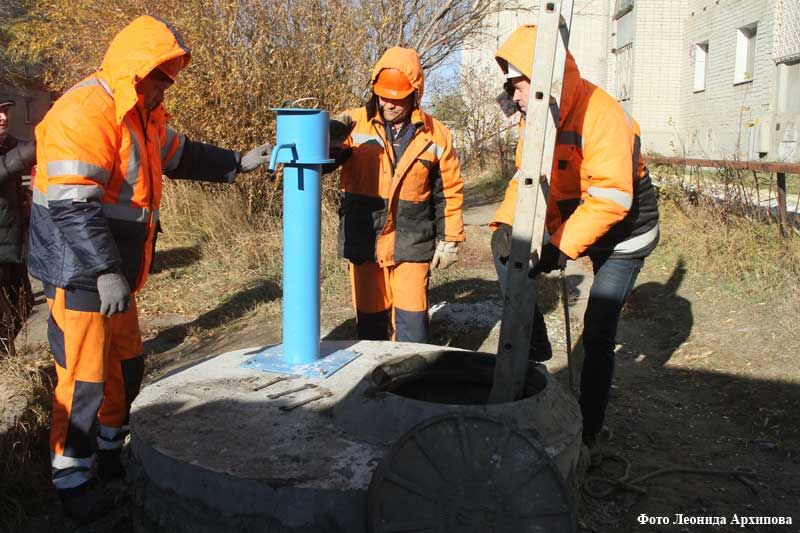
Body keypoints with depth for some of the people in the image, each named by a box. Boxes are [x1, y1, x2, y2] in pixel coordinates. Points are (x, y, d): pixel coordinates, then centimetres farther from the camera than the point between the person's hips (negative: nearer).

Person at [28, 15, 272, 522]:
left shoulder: (143, 114, 11)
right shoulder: (84, 113, -21)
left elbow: (181, 155, 25)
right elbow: (73, 205, -28)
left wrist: (238, 163, 17)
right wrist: (104, 272, -31)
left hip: (116, 270, 10)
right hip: (81, 272, -10)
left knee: (128, 363, 19)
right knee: (85, 377, -1)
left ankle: (110, 451, 38)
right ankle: (73, 478, 16)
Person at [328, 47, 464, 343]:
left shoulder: (435, 134, 2)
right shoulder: (355, 124, -3)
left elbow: (449, 190, 8)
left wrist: (449, 239, 6)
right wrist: (329, 139, -35)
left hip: (412, 243, 0)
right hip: (364, 240, 1)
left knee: (411, 317, 0)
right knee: (371, 316, 11)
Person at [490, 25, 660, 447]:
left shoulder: (600, 115, -31)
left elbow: (611, 199, -35)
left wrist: (559, 248, -38)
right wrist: (505, 224, -23)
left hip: (620, 236, -7)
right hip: (569, 219, 7)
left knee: (598, 332, -7)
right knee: (509, 253, -6)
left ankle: (588, 429, 10)